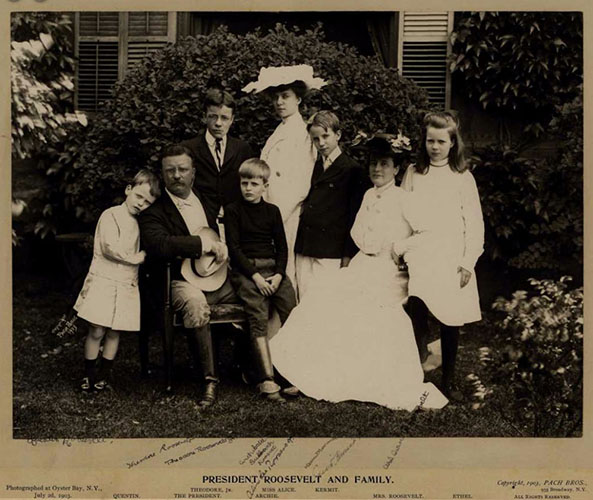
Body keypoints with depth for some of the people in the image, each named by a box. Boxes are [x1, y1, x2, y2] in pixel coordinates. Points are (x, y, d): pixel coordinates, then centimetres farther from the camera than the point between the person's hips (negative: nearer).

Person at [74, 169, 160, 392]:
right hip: (104, 280, -6)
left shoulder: (139, 223, 14)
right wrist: (136, 258, -8)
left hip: (127, 285, 6)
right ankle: (89, 374, 12)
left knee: (114, 332, 9)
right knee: (96, 331, -3)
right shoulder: (111, 215, -7)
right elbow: (110, 248, -17)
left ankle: (104, 374, 21)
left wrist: (143, 256, 3)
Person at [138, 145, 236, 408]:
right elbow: (159, 245, -21)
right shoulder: (153, 211, 0)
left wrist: (222, 246, 7)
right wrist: (206, 243, -24)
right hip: (181, 281, -6)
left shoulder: (207, 201, 19)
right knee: (195, 302, -39)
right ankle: (209, 379, -28)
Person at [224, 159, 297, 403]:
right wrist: (255, 275, -12)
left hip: (273, 268, 3)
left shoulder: (272, 211, 16)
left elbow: (282, 247, 13)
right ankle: (267, 381, -28)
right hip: (245, 269, -3)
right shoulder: (233, 210, 7)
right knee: (258, 320, -22)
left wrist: (279, 274, -5)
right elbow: (234, 248, -1)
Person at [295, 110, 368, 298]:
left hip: (331, 254, -6)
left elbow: (354, 216, -5)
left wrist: (348, 255, -8)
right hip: (304, 251, 6)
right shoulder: (316, 167, 16)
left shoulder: (352, 170, -4)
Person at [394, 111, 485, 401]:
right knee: (417, 304, -24)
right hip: (420, 254, 1)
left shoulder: (462, 177, 7)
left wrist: (468, 263, -5)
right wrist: (398, 245, -5)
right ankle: (419, 346, 1)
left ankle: (448, 381, 16)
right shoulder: (413, 173, 11)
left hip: (451, 257, 0)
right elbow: (399, 216, 10)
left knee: (450, 320, 2)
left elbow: (474, 225, 4)